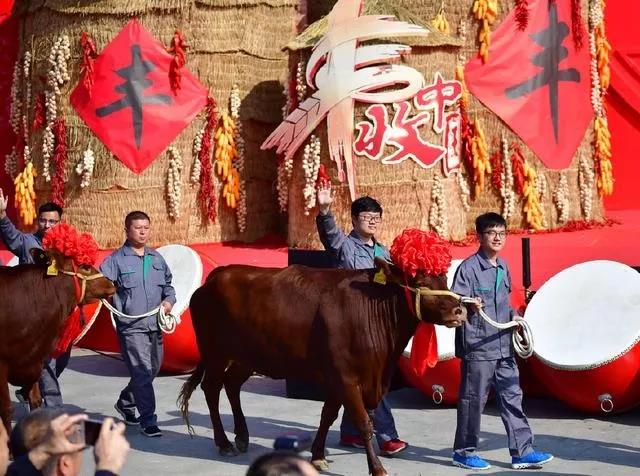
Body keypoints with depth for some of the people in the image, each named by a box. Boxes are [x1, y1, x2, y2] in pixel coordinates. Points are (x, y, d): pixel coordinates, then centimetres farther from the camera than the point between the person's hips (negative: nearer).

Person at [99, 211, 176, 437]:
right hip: (131, 326, -6)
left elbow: (168, 284, 22)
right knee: (143, 373, -10)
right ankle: (148, 420, -3)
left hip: (155, 325, 6)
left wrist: (169, 300, 4)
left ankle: (125, 402, 39)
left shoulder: (157, 259, 13)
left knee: (152, 370, 17)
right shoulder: (117, 259, -4)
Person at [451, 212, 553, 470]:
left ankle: (522, 451, 11)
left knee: (512, 397, 7)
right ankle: (464, 451, 15)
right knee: (473, 399, 2)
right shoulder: (469, 267, -10)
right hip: (477, 346, -7)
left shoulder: (503, 267, 12)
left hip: (503, 346, 7)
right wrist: (470, 306, -35)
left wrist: (513, 316, 7)